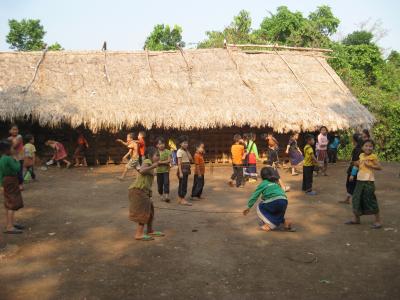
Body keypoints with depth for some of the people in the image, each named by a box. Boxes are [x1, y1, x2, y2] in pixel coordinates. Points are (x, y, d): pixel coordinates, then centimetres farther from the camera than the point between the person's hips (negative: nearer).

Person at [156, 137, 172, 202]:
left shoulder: (168, 152, 0)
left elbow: (169, 161, -9)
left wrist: (160, 162, -11)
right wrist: (165, 162, -14)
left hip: (166, 170, -1)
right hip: (158, 170, 1)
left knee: (166, 182, -14)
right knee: (160, 184, 6)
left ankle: (166, 196, -18)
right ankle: (161, 195, 22)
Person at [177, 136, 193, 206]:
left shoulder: (185, 151, 16)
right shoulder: (180, 151, -10)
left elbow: (190, 159, 7)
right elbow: (179, 163, -16)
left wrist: (187, 150, 5)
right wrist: (180, 172, -22)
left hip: (186, 169, 9)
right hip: (183, 169, -9)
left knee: (182, 184, 12)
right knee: (183, 184, -7)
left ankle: (179, 199, 19)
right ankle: (182, 200, -5)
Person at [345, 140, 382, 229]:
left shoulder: (373, 156, -10)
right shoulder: (361, 155, 9)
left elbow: (380, 167, -15)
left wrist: (369, 165, -22)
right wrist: (357, 164, 4)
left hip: (368, 181, -7)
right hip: (360, 180, 7)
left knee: (371, 201, -2)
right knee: (356, 199, 13)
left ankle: (378, 221, 10)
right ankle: (356, 219, 28)